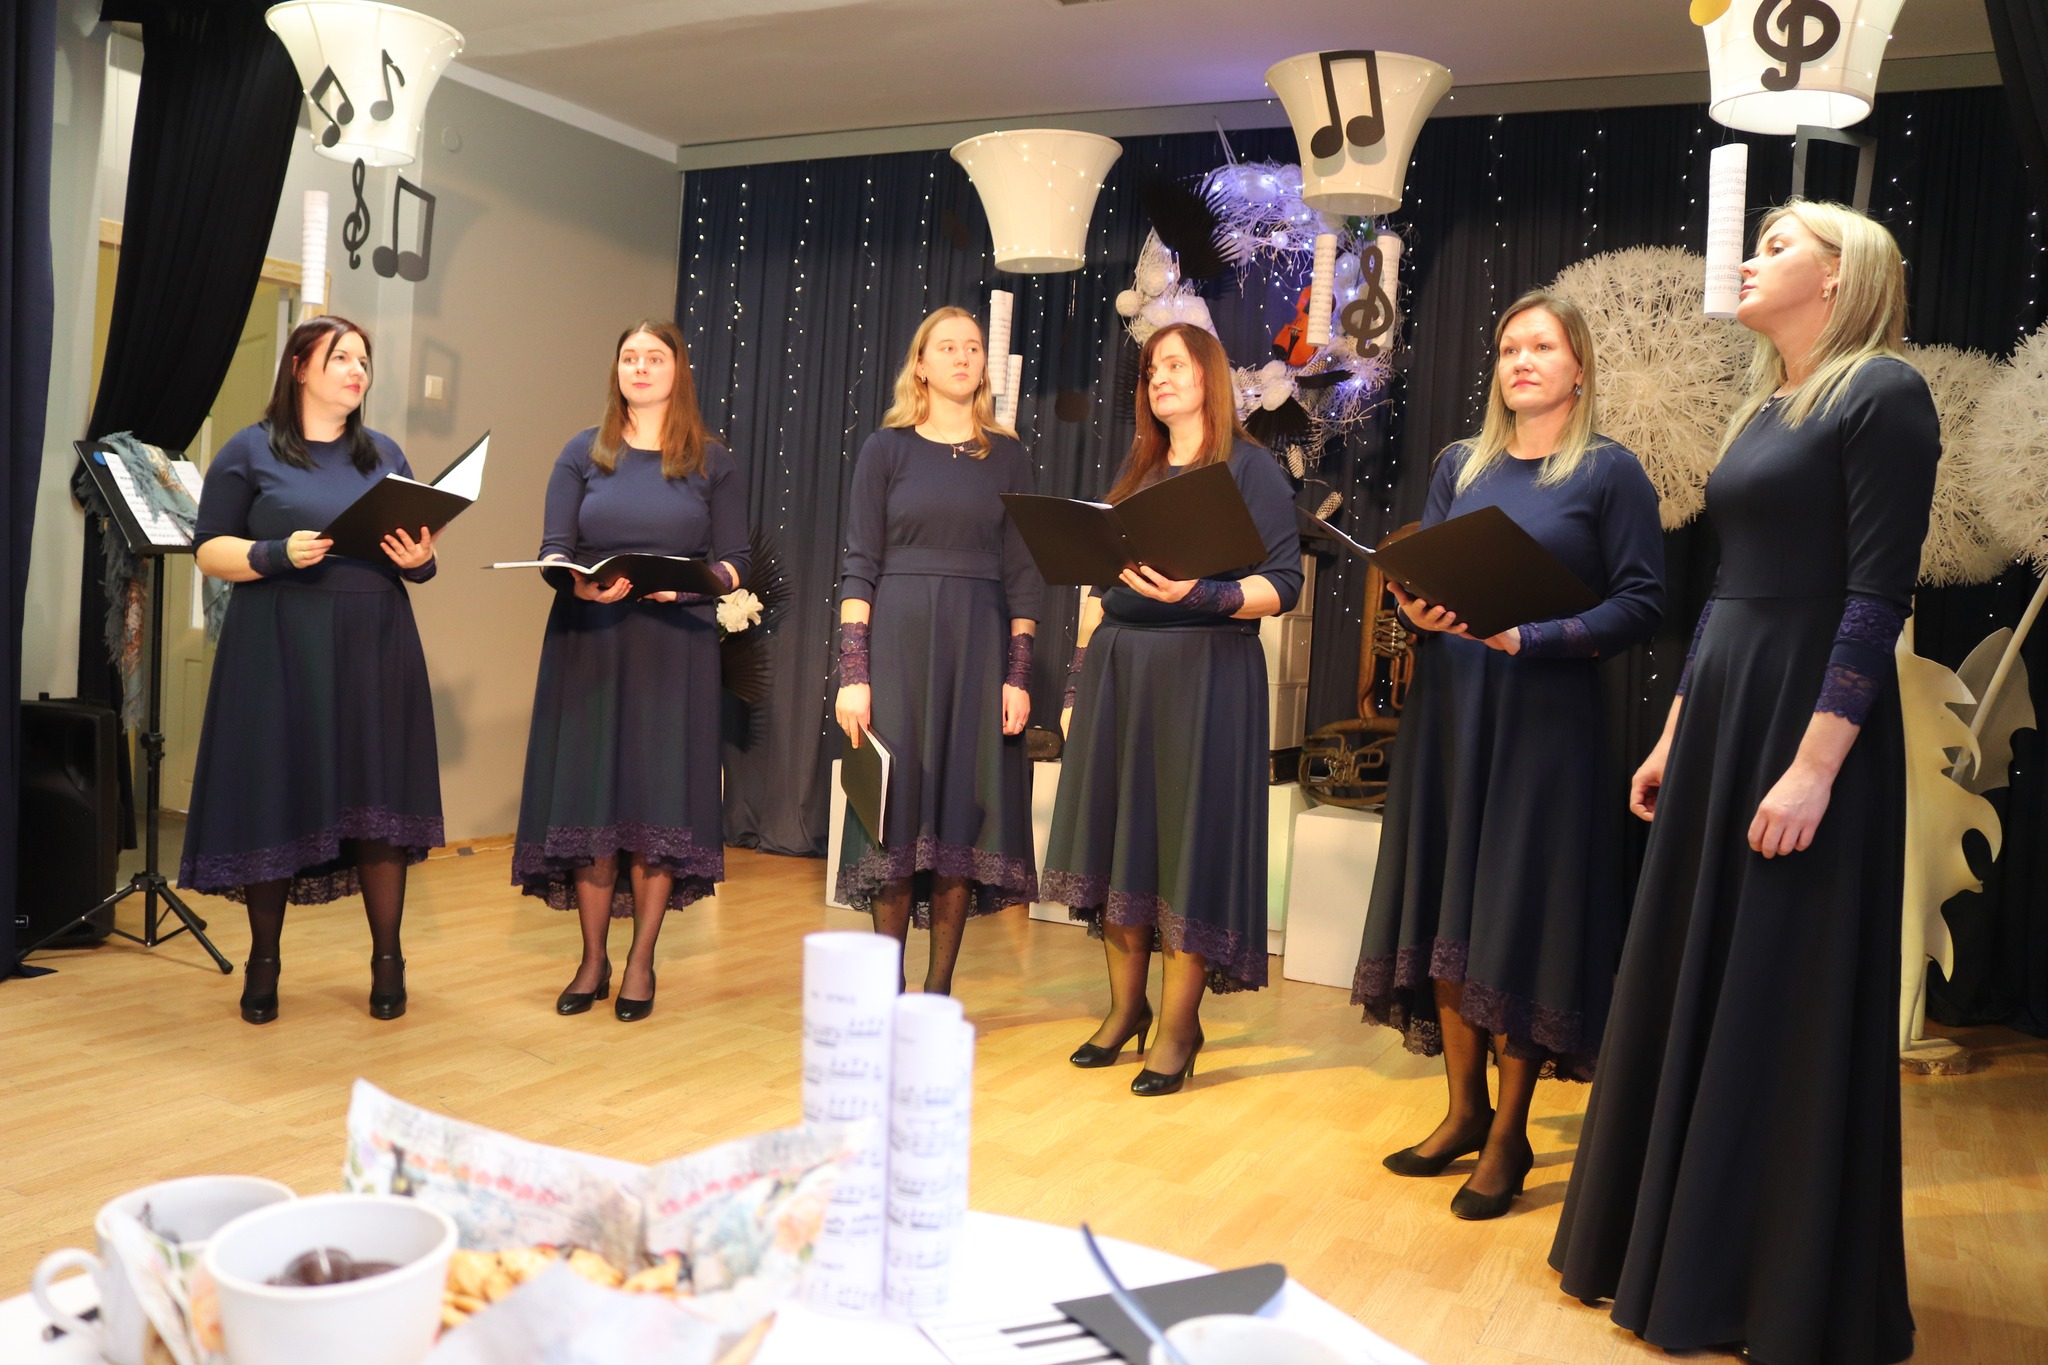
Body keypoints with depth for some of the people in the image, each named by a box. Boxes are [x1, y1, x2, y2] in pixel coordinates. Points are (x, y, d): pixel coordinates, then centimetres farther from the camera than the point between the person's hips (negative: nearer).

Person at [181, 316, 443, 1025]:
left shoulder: (386, 453, 15)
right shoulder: (249, 451, 4)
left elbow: (416, 551, 16)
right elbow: (209, 550, 0)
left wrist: (421, 560, -6)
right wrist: (276, 554, -18)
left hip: (375, 653, 3)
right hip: (278, 655, -2)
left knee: (377, 803, 0)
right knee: (275, 804, 1)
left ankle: (388, 963, 8)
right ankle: (263, 965, 16)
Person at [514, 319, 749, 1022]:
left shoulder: (714, 464, 7)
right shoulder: (582, 454, 10)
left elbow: (735, 563, 3)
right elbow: (553, 552, 4)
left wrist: (688, 585, -18)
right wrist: (579, 583, -18)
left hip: (675, 652, -1)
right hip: (588, 645, 1)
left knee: (660, 802, -3)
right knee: (590, 801, 1)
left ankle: (641, 962, 7)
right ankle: (593, 959, 11)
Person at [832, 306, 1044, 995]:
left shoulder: (1008, 458, 9)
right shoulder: (886, 449, 5)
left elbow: (1024, 577, 7)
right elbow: (859, 567, 0)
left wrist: (1019, 675, -3)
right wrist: (853, 673, -8)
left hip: (980, 648, 1)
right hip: (897, 641, -1)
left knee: (964, 808, 1)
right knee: (897, 807, -1)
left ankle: (940, 985, 11)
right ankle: (886, 985, 10)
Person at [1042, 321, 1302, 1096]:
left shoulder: (1249, 467, -1)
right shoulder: (1137, 470, 17)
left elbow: (1284, 585, -10)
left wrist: (1199, 595, -25)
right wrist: (1079, 673, 10)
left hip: (1204, 674, -6)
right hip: (1118, 671, 6)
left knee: (1189, 837, -3)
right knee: (1117, 830, 7)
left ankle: (1179, 1023, 7)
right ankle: (1126, 1005, 19)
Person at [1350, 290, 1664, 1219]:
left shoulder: (1609, 472, -1)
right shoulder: (1460, 465, 13)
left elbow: (1641, 601, -7)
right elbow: (1417, 575, 13)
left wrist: (1531, 638, -18)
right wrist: (1418, 609, -9)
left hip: (1545, 718, -5)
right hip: (1449, 710, 5)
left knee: (1522, 915, -2)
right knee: (1444, 905, 6)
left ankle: (1510, 1135, 9)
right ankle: (1465, 1108, 20)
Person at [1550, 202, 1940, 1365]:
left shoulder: (1882, 392, -10)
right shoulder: (1763, 410, 16)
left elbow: (1878, 595, -17)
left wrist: (1814, 766, -23)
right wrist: (1674, 739, 16)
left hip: (1807, 721, -8)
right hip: (1721, 714, 9)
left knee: (1787, 1006, 1)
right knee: (1696, 985, 14)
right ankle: (1681, 1245, 29)